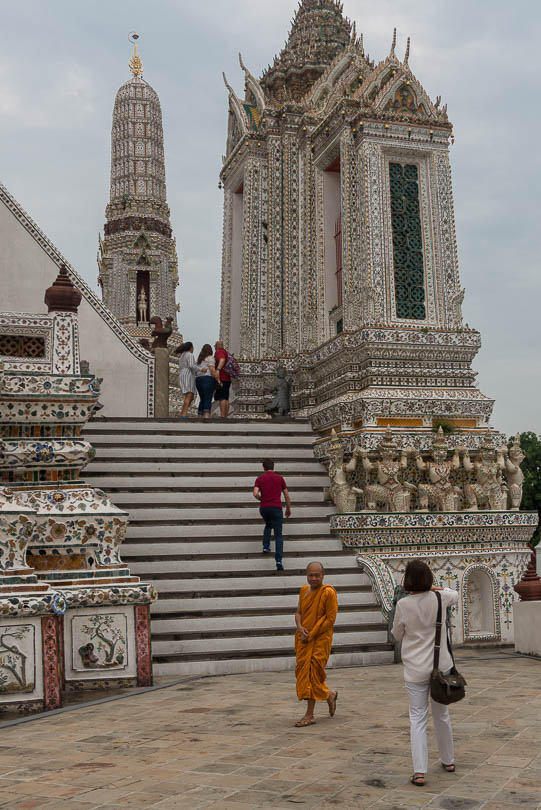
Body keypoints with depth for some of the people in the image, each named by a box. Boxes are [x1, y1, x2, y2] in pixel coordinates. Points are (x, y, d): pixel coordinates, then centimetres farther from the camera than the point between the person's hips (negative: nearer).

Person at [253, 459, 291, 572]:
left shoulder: (260, 478, 5)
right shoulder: (280, 478, 8)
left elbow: (255, 494, -9)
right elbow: (286, 496, 10)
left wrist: (261, 499, 12)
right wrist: (288, 509, 22)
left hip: (264, 508, 1)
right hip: (276, 508, -1)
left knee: (268, 525, 34)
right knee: (278, 535, 1)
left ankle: (266, 546, 19)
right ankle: (278, 561, -13)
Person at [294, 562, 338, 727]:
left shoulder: (328, 592, -11)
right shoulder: (304, 590, 9)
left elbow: (330, 619, -13)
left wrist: (312, 634, -15)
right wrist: (300, 628, -4)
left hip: (320, 639, -7)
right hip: (303, 639, 7)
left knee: (312, 672, -6)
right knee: (302, 672, 9)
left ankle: (309, 715, 5)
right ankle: (329, 695, 31)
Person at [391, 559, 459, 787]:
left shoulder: (403, 605, -15)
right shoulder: (439, 599, -7)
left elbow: (397, 634, 1)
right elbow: (454, 595, 18)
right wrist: (435, 588, 24)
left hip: (416, 669, -3)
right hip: (441, 665, 3)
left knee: (417, 718, 3)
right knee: (441, 714, 20)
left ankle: (419, 771, -4)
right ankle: (448, 761, 34)